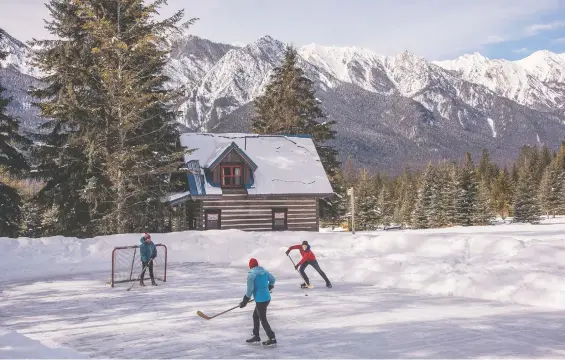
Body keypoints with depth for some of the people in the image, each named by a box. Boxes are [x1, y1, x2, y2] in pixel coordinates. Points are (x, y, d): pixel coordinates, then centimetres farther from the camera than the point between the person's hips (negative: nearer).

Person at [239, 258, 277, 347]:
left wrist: (244, 301, -5)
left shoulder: (251, 274, -15)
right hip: (267, 297, 8)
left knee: (263, 320, 1)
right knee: (255, 316, 21)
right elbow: (272, 279, 21)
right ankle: (256, 337, 27)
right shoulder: (264, 271, 6)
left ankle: (272, 340, 0)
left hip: (260, 300, -8)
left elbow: (250, 290, -15)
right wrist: (268, 288, 40)